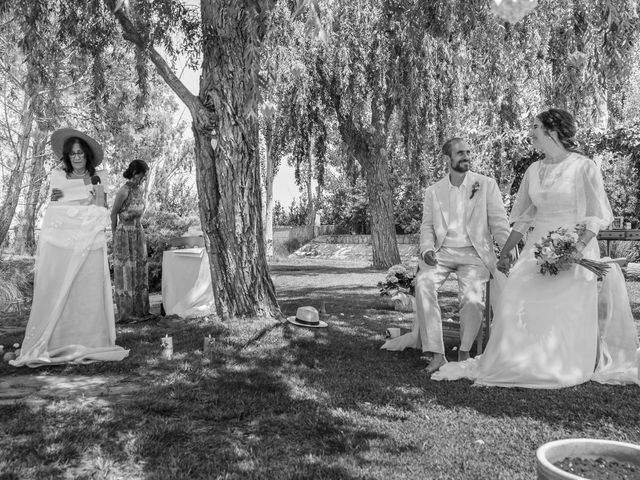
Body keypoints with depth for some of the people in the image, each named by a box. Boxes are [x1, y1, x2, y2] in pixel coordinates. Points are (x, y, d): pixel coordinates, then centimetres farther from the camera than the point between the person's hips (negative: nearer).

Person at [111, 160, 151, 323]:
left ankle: (140, 310, 19)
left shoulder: (140, 190, 7)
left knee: (140, 273, 10)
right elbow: (113, 214, -5)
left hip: (138, 235, 7)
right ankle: (126, 313, 7)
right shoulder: (124, 191, -15)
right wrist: (115, 237, 4)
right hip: (125, 236, -7)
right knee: (125, 274, -1)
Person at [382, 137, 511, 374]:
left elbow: (498, 222, 3)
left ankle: (464, 353, -4)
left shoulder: (487, 185, 7)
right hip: (442, 252, 2)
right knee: (423, 283, -29)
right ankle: (436, 354, -24)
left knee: (472, 299, -28)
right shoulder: (433, 191, 14)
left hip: (474, 253, -1)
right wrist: (427, 249, -8)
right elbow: (427, 227, 14)